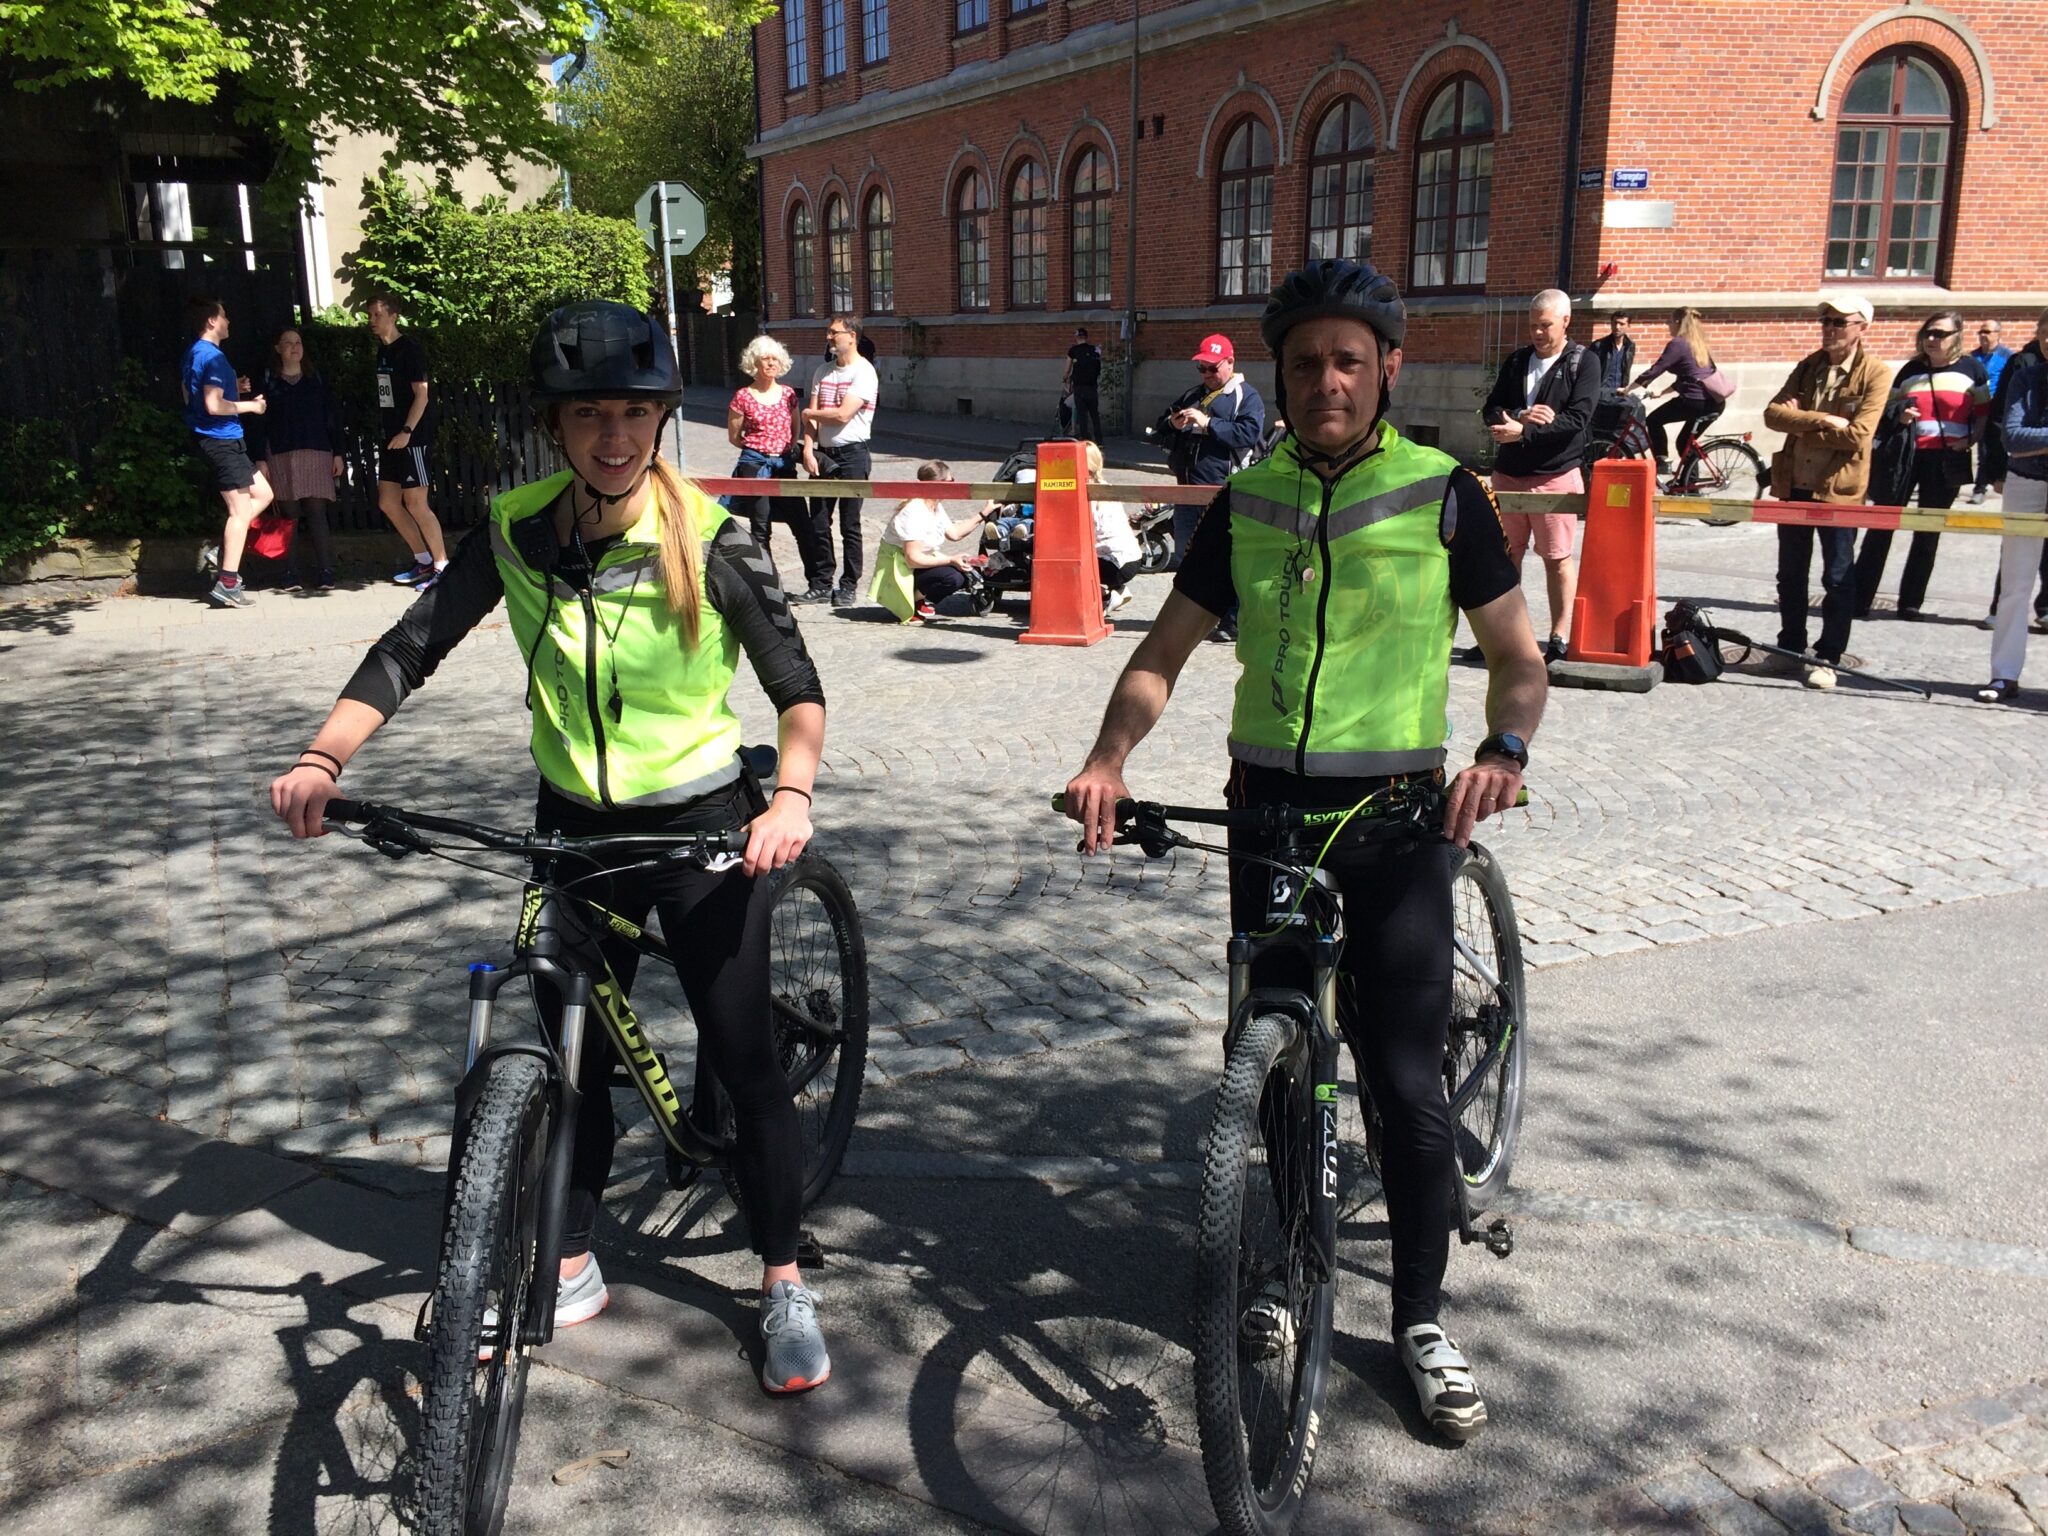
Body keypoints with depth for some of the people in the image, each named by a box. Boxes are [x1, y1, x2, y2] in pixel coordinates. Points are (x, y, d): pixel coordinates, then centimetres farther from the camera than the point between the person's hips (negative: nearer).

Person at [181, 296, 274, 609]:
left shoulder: (193, 354, 14)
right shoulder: (212, 357, -17)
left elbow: (191, 397, 22)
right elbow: (213, 405, -24)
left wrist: (233, 390, 15)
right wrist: (248, 405, -10)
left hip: (212, 440, 10)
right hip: (221, 440, -10)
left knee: (262, 494, 17)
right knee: (241, 510, -6)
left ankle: (223, 551, 12)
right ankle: (227, 584, -6)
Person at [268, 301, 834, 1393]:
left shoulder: (706, 538, -15)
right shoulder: (517, 530, -7)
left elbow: (797, 683, -12)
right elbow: (409, 650, -5)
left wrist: (791, 794, -29)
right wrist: (321, 759, -19)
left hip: (702, 828, -3)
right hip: (575, 828, 3)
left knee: (742, 1055, -1)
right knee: (575, 1054, 14)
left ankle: (785, 1286, 18)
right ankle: (573, 1268, 34)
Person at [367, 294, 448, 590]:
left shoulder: (410, 348, -10)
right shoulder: (382, 351, 14)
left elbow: (422, 394, -15)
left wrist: (407, 431, -21)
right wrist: (387, 431, 13)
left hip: (412, 438, -9)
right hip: (392, 439, 9)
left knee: (416, 504, -9)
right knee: (387, 502, 9)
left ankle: (442, 565, 0)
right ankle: (424, 560, 18)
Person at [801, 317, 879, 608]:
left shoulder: (864, 372, -8)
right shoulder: (823, 373, 13)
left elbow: (842, 415, -16)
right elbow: (812, 418, 9)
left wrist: (810, 413, -1)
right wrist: (809, 449, -6)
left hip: (851, 453, -6)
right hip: (823, 453, 6)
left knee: (850, 525, -1)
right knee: (818, 523, 7)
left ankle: (848, 586, 8)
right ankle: (821, 584, 16)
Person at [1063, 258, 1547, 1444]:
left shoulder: (1444, 495, -3)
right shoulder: (1246, 501, 4)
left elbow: (1518, 656, 0)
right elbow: (1166, 651, 3)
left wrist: (1503, 749, -21)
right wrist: (1110, 758, -14)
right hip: (1268, 801, 3)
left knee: (1406, 1077, -4)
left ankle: (1424, 1318, 15)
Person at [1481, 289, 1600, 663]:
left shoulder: (1584, 363, -2)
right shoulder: (1517, 360, 12)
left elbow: (1577, 418, -15)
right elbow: (1491, 410, 6)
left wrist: (1524, 430, -23)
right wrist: (1522, 415, -15)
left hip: (1555, 475, -5)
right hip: (1507, 473, 5)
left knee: (1557, 558, 0)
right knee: (1507, 554, 9)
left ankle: (1560, 637, 6)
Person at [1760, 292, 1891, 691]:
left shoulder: (1875, 374, -7)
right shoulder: (1808, 366, 8)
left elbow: (1857, 435, -18)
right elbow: (1773, 413, -4)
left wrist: (1800, 424, -10)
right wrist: (1822, 420, -18)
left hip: (1838, 489, -5)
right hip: (1793, 486, 5)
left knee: (1837, 579, 2)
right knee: (1790, 575, 13)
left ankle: (1827, 658, 10)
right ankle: (1791, 648, 25)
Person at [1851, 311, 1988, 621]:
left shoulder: (1971, 369, 2)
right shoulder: (1911, 370, 7)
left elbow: (1985, 413, 8)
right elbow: (1889, 409, 14)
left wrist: (1971, 439, -7)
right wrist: (1899, 416, -7)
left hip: (1947, 461, -1)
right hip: (1905, 455, 1)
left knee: (1928, 532, 5)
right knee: (1881, 525, -5)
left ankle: (1911, 601, 13)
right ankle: (1859, 598, -2)